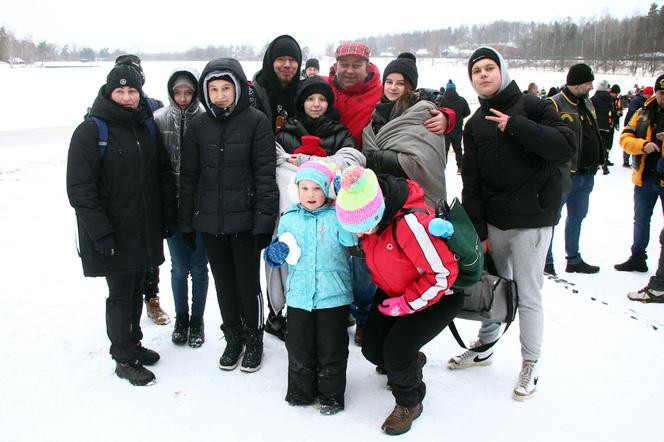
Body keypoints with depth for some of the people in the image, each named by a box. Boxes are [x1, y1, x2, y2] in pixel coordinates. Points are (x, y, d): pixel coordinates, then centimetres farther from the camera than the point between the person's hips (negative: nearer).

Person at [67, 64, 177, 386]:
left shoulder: (147, 127, 9)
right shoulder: (90, 131, -10)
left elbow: (164, 175, 13)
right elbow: (80, 188, -15)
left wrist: (168, 217, 8)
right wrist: (101, 233, -19)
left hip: (146, 230, 6)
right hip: (113, 233, -5)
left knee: (136, 288, 16)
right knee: (120, 293, 3)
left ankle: (132, 343, 34)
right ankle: (124, 359, 17)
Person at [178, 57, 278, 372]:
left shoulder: (256, 121, -6)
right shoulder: (198, 125, 5)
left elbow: (265, 174, -9)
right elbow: (188, 175, 7)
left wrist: (264, 220, -14)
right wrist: (186, 222, 4)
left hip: (244, 218, -4)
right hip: (209, 219, 4)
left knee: (248, 282, 6)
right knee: (224, 283, 15)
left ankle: (254, 340, 27)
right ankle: (233, 337, 33)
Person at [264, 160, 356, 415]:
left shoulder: (336, 216, -5)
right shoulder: (289, 218, 5)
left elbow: (349, 238, -23)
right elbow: (281, 249, 15)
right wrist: (275, 254, -8)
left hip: (333, 296, -3)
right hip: (299, 296, 3)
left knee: (331, 349, 9)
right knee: (298, 348, 14)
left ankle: (331, 395, 27)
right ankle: (300, 391, 34)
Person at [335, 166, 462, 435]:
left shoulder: (412, 221, -38)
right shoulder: (367, 214, -15)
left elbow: (444, 274, -29)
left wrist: (404, 305, -22)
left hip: (438, 296, -7)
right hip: (393, 291, 7)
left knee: (396, 350, -19)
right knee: (372, 349, 0)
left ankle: (409, 403, 12)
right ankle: (411, 362, 33)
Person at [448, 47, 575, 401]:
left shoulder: (532, 107, -4)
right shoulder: (475, 124, 10)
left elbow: (566, 147, -18)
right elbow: (471, 182, 6)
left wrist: (515, 126, -20)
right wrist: (477, 230, 1)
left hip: (532, 219, -4)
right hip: (493, 219, 4)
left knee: (528, 294, 1)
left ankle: (530, 365, 17)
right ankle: (485, 346, 34)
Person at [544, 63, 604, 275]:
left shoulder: (587, 102, 13)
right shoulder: (555, 105, -15)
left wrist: (597, 160, 22)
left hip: (585, 175, 9)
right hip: (563, 175, -9)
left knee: (577, 217, 19)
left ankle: (574, 260, 32)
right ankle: (546, 262, 12)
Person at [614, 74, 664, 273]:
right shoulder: (643, 113, 5)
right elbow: (625, 138, -2)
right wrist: (643, 145, -21)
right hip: (645, 177, 4)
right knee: (640, 220, 16)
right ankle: (638, 258, 32)